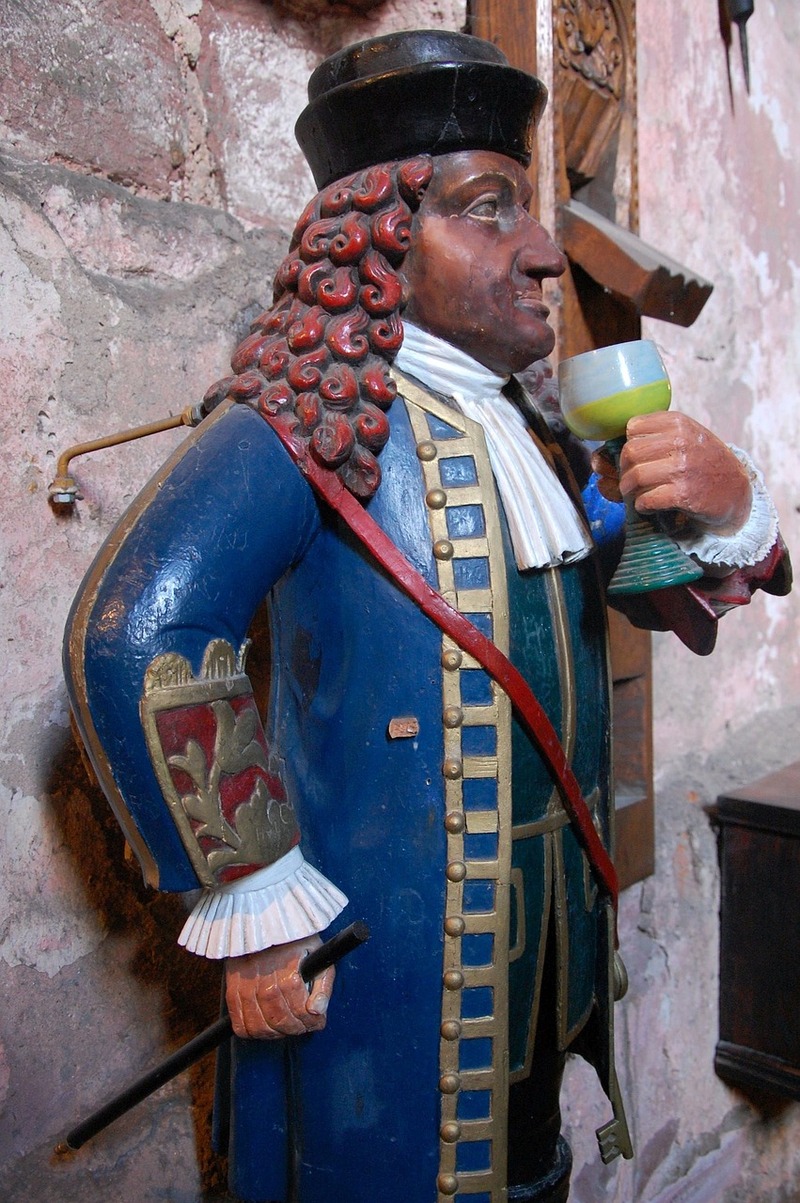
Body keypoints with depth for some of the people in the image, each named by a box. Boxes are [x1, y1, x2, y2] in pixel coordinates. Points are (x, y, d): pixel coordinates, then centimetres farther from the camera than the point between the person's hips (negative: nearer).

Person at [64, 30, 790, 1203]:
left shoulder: (531, 435, 8)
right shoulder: (312, 416, -16)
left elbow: (678, 590, 11)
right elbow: (136, 636, -30)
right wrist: (256, 908, -24)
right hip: (376, 963, -7)